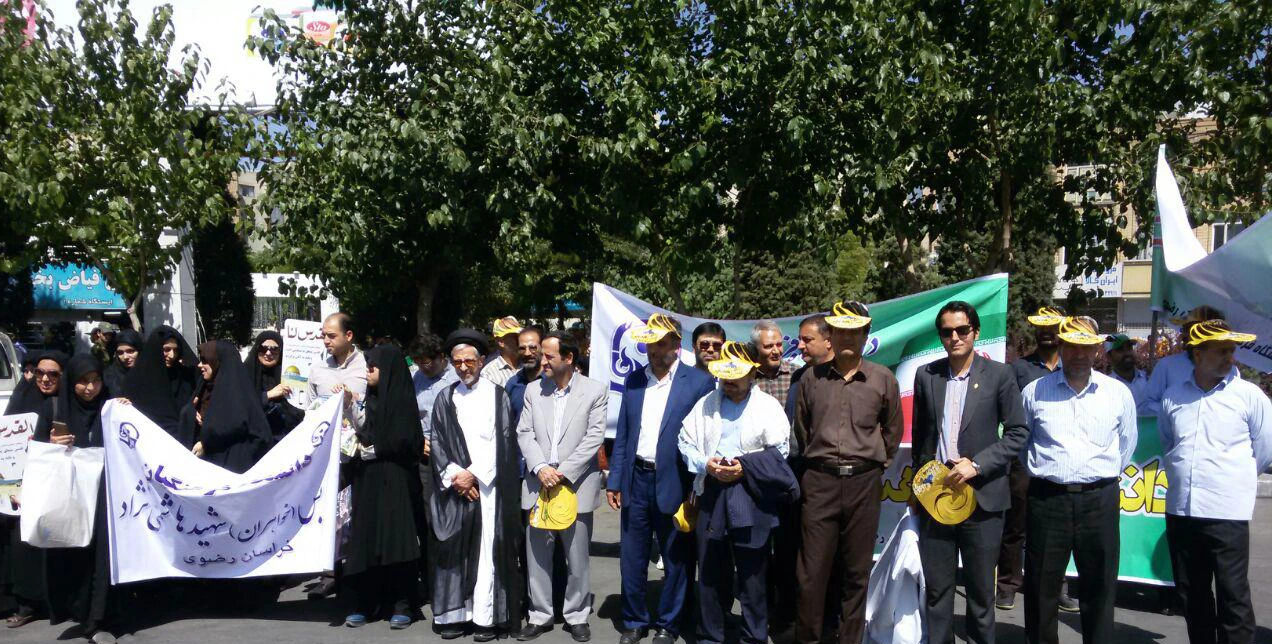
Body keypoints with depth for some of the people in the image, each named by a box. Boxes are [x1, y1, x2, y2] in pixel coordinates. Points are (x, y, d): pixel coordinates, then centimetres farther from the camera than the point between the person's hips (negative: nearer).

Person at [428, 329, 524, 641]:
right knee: (454, 551, 3)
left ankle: (486, 617, 4)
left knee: (488, 551, -2)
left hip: (489, 485, -2)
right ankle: (454, 614, 11)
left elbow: (503, 443, -3)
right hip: (454, 485, 2)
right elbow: (437, 443, 6)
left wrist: (474, 473, -10)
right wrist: (454, 476, -8)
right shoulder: (445, 399, 11)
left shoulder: (497, 395, 3)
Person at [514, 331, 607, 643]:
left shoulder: (594, 390, -2)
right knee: (537, 556, 8)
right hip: (538, 484, 3)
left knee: (577, 557, 6)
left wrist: (563, 472, -13)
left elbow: (595, 437, -7)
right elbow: (524, 432, 4)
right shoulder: (533, 389, 8)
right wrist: (540, 468, -11)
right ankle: (540, 616, 22)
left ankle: (577, 616, 22)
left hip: (576, 485, -3)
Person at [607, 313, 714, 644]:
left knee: (676, 561, 10)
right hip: (636, 481, 4)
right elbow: (622, 435, 10)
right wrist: (614, 481, 6)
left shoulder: (699, 382, -6)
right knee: (632, 559, 13)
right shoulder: (633, 380, 8)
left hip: (674, 483, -4)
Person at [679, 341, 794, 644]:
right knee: (710, 569, 12)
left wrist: (746, 467, -13)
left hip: (751, 496, -3)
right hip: (711, 492, 3)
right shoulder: (706, 403, 9)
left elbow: (779, 451, 0)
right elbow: (685, 441, 9)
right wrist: (705, 464, -9)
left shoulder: (769, 406, 1)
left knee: (752, 571, 4)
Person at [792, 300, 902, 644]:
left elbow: (892, 431, 15)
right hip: (820, 480, 0)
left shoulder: (884, 379, 3)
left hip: (864, 482, 0)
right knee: (812, 570, 0)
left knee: (857, 572, 9)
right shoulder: (812, 378, 5)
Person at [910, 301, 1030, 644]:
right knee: (936, 586, 10)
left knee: (981, 586, 10)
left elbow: (1018, 433, -3)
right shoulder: (926, 375, 5)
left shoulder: (999, 375, -3)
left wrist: (977, 465, -13)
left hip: (981, 494, -2)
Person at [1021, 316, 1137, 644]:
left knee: (1099, 587, 9)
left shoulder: (1118, 393, 5)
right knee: (1041, 586, 8)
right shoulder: (1034, 392, 2)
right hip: (1046, 497, 0)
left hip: (1099, 500, 1)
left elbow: (1127, 443, 17)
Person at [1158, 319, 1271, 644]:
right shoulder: (1173, 396, 6)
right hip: (1180, 510, 4)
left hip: (1228, 513, -4)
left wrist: (1236, 480, 12)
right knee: (1192, 596, 15)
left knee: (1233, 600, 1)